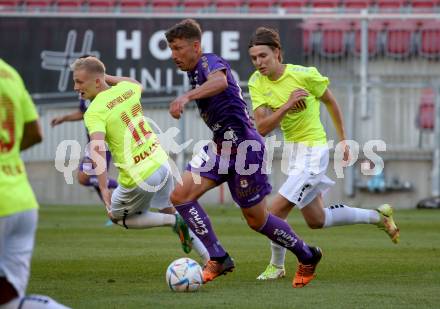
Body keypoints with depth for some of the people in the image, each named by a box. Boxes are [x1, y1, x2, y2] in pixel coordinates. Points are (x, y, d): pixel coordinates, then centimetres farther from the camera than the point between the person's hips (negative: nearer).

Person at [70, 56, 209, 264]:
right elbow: (138, 85, 28)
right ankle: (210, 259, 30)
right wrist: (109, 78, 23)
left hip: (138, 179, -7)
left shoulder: (94, 112, -19)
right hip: (161, 163, 7)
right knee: (169, 210, 30)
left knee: (118, 217, 20)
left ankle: (173, 222, 2)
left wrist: (103, 189, -42)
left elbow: (97, 148, -36)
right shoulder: (126, 89, 1)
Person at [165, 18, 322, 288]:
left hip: (244, 146, -9)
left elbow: (220, 81, -40)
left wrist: (185, 97, -54)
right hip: (221, 147, 9)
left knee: (257, 219, 2)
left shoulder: (209, 61, -15)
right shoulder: (194, 72, 14)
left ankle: (307, 256, 24)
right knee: (180, 195, -9)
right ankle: (218, 258, -6)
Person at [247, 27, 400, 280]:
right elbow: (262, 128, -14)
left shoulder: (304, 75, -17)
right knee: (316, 220, 16)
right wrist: (287, 105, -27)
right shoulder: (257, 83, -6)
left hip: (313, 150, -7)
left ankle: (277, 266, 11)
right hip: (293, 149, 7)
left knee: (277, 210, -12)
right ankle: (378, 216, 32)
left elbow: (330, 101, 0)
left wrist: (343, 139, 8)